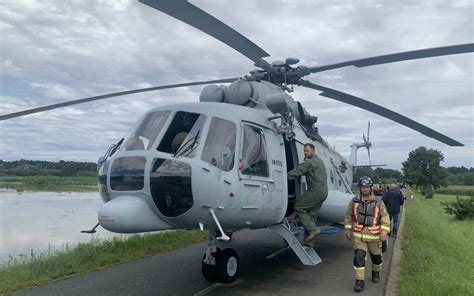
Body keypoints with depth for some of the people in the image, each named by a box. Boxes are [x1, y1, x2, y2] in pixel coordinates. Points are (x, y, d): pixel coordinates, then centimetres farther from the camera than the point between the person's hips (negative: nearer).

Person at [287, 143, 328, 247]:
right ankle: (309, 241, 8)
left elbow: (297, 171, -14)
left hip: (316, 191, -10)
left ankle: (312, 229, -10)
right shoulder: (319, 161, 23)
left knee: (298, 207, -7)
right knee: (311, 214, 9)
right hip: (323, 192, 10)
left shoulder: (310, 162, -9)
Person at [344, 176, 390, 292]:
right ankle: (359, 281, -4)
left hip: (374, 236, 1)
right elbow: (348, 216, 8)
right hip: (359, 236, 0)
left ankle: (376, 273, 46)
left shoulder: (378, 203, -6)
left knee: (376, 257, 18)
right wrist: (347, 230, 7)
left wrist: (384, 232, -11)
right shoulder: (354, 202, -3)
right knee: (359, 258, -11)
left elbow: (385, 218, -2)